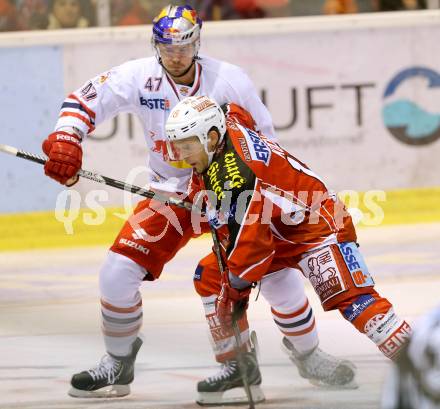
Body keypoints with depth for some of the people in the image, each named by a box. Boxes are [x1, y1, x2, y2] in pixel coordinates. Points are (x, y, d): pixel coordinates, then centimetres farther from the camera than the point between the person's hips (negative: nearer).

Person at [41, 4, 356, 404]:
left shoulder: (229, 80, -14)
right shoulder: (139, 77, -12)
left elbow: (263, 138, -4)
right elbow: (86, 100, -13)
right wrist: (65, 139, -32)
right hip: (169, 194, 1)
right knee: (118, 272, -11)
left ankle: (308, 354, 16)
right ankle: (118, 366, 11)